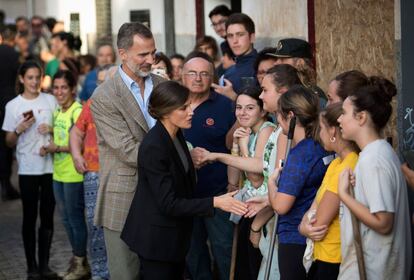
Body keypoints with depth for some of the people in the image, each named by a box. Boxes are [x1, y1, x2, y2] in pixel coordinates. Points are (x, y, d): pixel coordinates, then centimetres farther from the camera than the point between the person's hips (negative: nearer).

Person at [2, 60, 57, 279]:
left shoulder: (50, 100, 4)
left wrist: (51, 130, -9)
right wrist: (19, 129, -15)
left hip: (51, 167, 2)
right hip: (28, 169, -2)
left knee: (47, 216, 7)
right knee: (30, 217, 3)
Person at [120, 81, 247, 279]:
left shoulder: (176, 135, 2)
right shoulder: (153, 147, -25)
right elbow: (168, 203, -26)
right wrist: (214, 203, -28)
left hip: (175, 233, 9)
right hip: (157, 237, -8)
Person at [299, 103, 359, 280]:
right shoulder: (336, 163, 10)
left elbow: (319, 224, -18)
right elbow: (314, 207, 7)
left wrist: (305, 227, 2)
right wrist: (304, 225, -12)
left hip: (334, 261, -8)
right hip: (323, 256, 8)